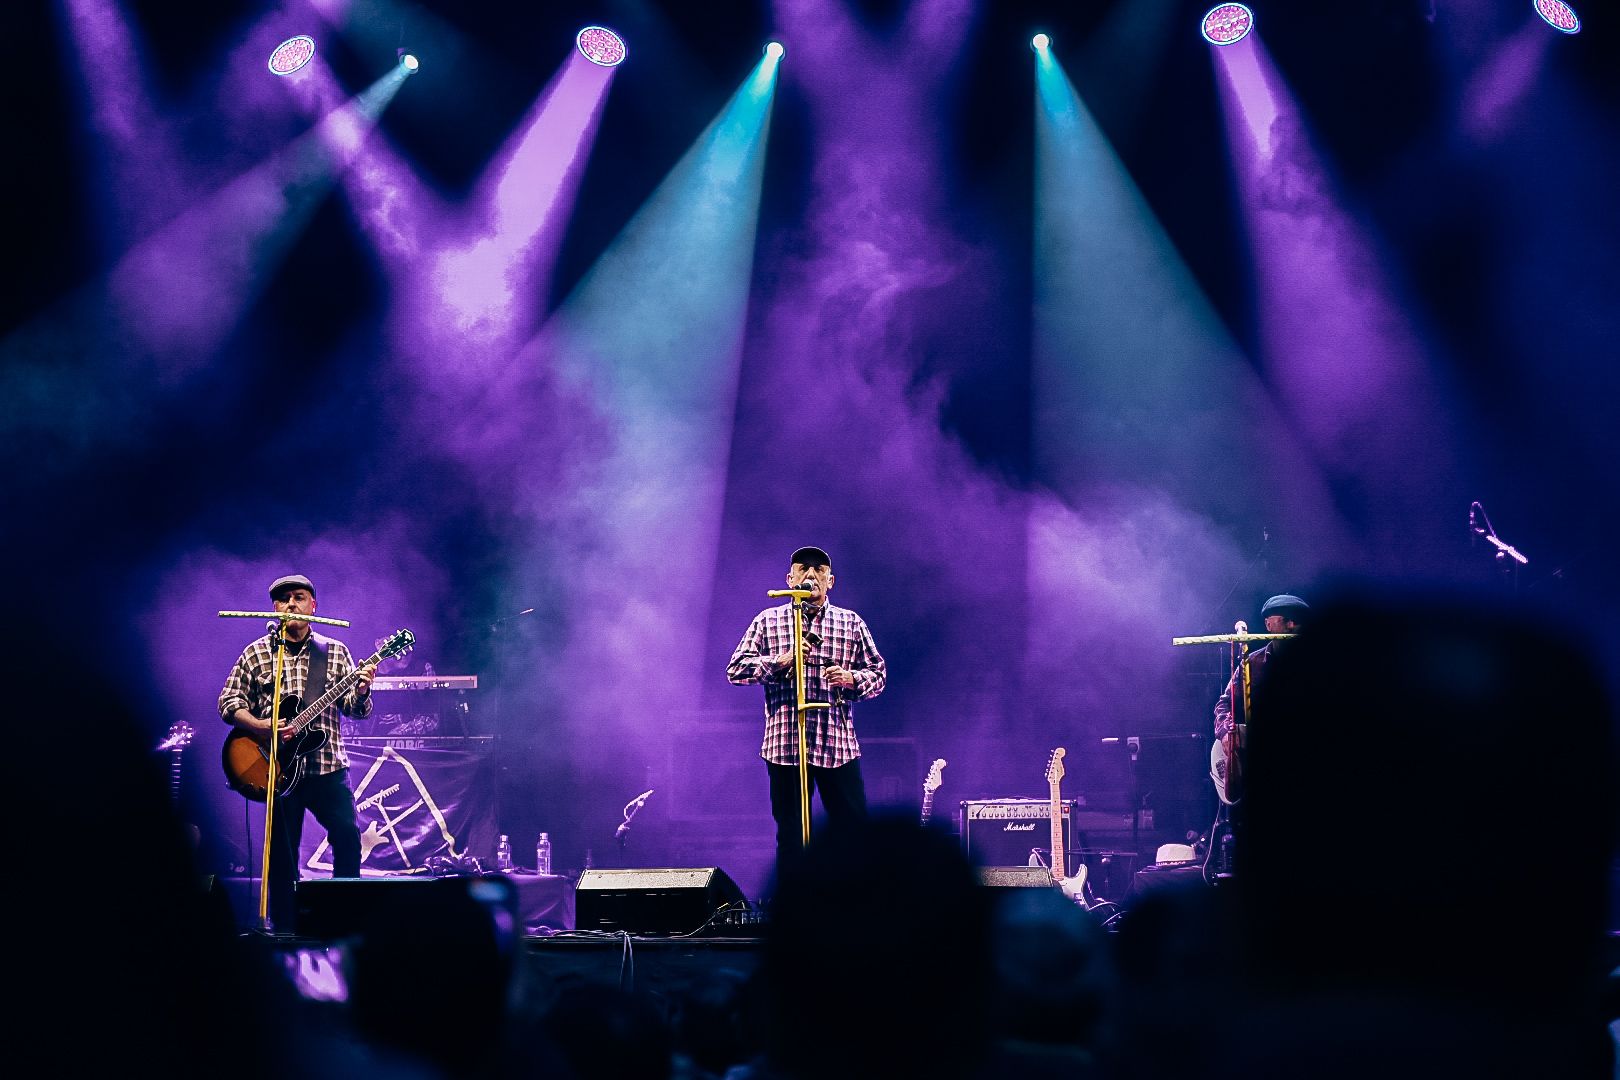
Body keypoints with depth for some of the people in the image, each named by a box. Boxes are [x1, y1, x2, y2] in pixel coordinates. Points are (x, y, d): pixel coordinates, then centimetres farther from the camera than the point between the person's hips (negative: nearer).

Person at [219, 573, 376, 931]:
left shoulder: (335, 652, 10)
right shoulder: (256, 653, 7)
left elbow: (356, 709, 8)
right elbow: (228, 702, 5)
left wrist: (361, 692, -15)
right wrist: (259, 726, -12)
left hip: (328, 764, 1)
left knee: (348, 833, -12)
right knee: (282, 851, 1)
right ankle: (284, 930, 11)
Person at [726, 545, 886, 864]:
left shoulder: (852, 623, 11)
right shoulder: (768, 621, 9)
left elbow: (878, 674, 12)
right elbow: (735, 670, 3)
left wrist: (852, 678, -10)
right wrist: (781, 661, -12)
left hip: (838, 745, 0)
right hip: (784, 745, 0)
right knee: (790, 836, 4)